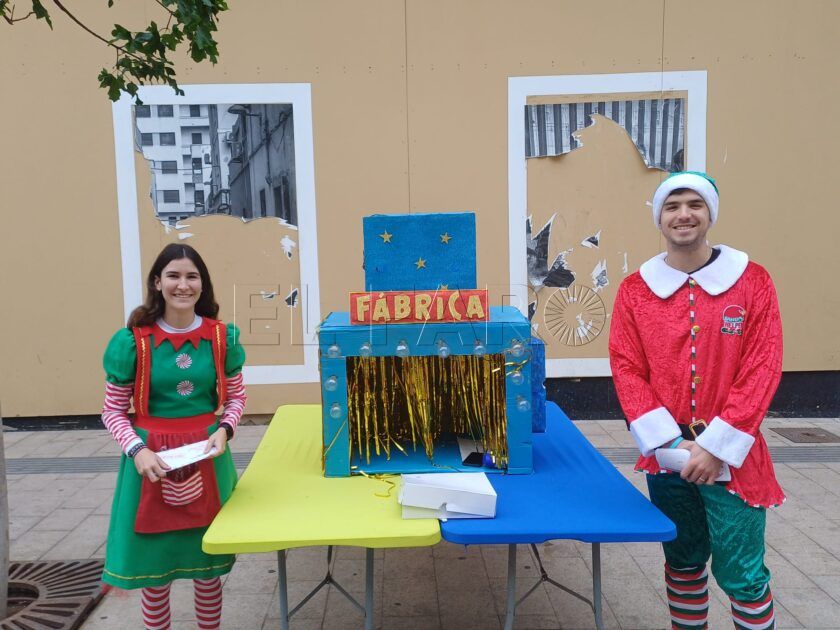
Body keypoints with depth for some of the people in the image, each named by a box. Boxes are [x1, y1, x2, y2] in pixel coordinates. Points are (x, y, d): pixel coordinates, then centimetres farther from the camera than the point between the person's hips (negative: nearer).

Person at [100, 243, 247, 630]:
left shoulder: (222, 336, -2)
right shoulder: (132, 340, -9)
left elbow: (236, 396, 9)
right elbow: (113, 412, -2)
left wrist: (224, 431, -10)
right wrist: (137, 451, -18)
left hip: (208, 459, 2)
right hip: (152, 461, -1)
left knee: (208, 563, 14)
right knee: (154, 567, 9)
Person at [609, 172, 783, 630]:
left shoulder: (752, 281, -4)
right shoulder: (635, 289, 1)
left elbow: (762, 370, -8)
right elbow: (626, 368, -2)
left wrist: (715, 445, -14)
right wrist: (668, 442, -12)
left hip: (731, 455, -2)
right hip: (666, 454, 2)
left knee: (742, 573, 2)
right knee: (683, 562, 16)